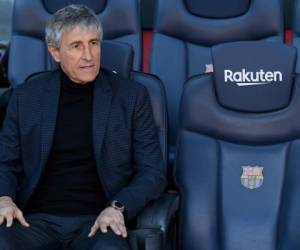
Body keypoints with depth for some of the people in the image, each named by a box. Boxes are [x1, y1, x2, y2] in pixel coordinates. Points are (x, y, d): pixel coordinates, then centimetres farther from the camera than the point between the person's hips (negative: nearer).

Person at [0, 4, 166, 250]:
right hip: (37, 218, 1)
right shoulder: (26, 95, 10)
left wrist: (118, 208, -13)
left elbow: (153, 172, 5)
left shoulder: (131, 95, 5)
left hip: (97, 221, -1)